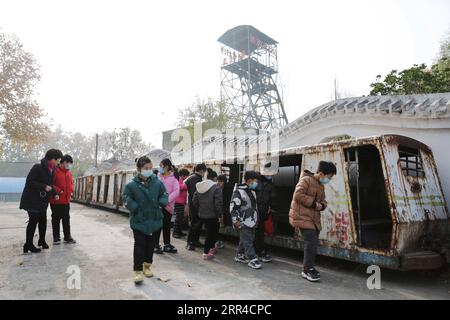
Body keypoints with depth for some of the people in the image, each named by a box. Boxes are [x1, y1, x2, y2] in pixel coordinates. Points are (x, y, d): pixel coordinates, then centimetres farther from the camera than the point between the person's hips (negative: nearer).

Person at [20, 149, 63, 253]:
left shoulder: (52, 169, 7)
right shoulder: (38, 167, -17)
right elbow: (29, 181, -18)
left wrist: (54, 193, 1)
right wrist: (44, 187, -24)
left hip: (42, 200, 8)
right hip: (32, 199, -7)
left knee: (43, 220, 11)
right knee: (33, 220, -4)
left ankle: (42, 240, 27)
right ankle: (28, 244, 7)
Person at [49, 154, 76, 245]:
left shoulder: (69, 173, 12)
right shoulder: (54, 171, -10)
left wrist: (70, 191, 6)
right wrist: (58, 191, -19)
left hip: (66, 200, 6)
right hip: (56, 200, -6)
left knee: (66, 219, 11)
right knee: (56, 219, 6)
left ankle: (67, 237, 19)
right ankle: (56, 238, 16)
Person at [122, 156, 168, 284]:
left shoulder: (157, 183, -6)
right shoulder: (132, 185, -11)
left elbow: (164, 195, 7)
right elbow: (126, 198, -3)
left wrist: (161, 204, -9)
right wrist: (135, 208, -14)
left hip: (154, 220, 3)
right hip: (139, 221, -3)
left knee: (150, 244, 16)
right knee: (139, 245, 0)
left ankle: (147, 266, 34)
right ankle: (138, 271, 10)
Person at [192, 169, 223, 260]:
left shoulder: (199, 187, 3)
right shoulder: (216, 188, -17)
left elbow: (194, 201, 6)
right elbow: (218, 203, -19)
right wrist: (220, 214, -9)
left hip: (202, 214, 7)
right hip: (212, 215, -7)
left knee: (211, 231, 23)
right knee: (210, 233, 5)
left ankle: (212, 248, 38)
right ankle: (206, 253, 7)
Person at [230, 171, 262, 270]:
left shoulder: (252, 191, 13)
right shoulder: (239, 191, -14)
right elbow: (233, 207, -16)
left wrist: (256, 219, 23)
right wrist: (236, 220, -18)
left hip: (251, 220, 9)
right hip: (243, 222, -8)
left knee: (244, 239, 16)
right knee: (247, 241, -6)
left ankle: (240, 256, 29)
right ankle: (252, 259, -1)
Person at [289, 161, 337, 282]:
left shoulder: (321, 185, 16)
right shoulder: (306, 180, -12)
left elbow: (323, 200, 23)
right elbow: (298, 195, -22)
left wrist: (321, 205, -2)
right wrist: (313, 203, -18)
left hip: (314, 218, 9)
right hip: (302, 216, -9)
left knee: (313, 242, 12)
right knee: (311, 241, -13)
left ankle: (309, 268, 25)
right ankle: (308, 269, 0)